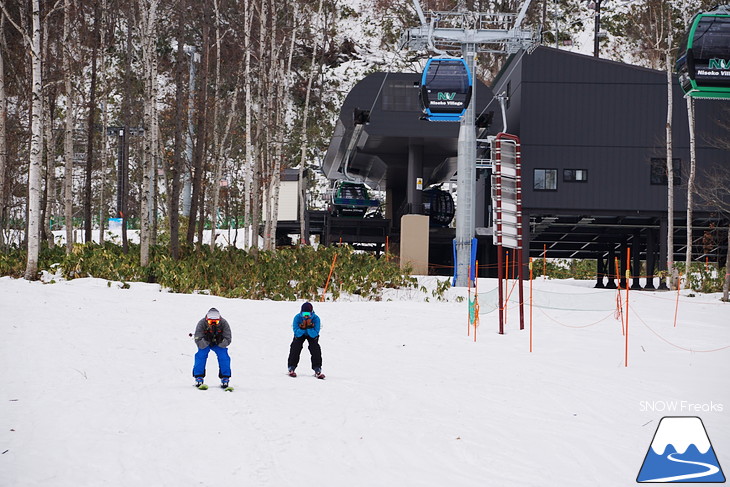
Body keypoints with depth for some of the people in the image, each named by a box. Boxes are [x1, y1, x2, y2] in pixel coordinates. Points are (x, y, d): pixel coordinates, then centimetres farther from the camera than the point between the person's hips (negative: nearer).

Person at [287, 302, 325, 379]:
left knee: (315, 348, -20)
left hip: (312, 334, -1)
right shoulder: (297, 318, -29)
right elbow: (297, 333, -28)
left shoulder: (316, 319, -31)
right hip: (300, 334, 1)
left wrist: (309, 326, -47)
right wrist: (302, 327, -45)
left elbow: (314, 335, -32)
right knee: (295, 347, -20)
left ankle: (317, 370, -16)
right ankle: (291, 368, -11)